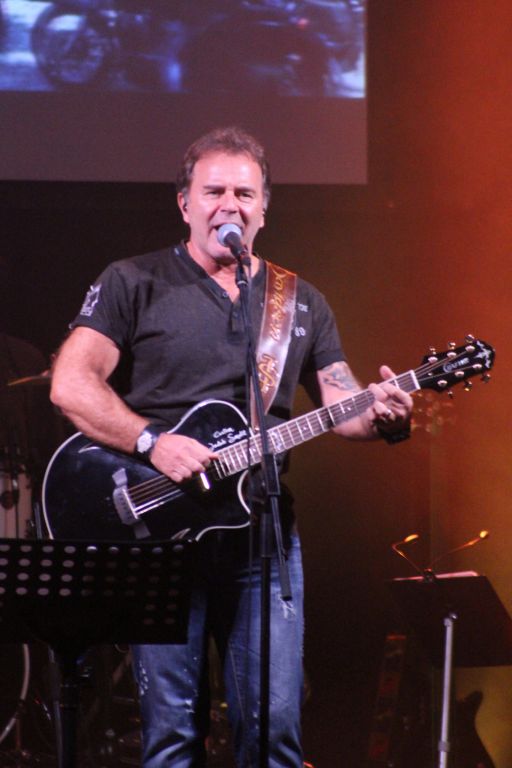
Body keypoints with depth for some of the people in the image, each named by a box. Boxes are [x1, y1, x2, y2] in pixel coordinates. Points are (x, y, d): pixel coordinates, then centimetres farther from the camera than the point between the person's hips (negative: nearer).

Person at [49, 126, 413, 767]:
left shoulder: (302, 304, 17)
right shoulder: (135, 283, 4)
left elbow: (341, 402, 12)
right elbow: (71, 384, -6)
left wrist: (381, 416, -12)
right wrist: (153, 442, -19)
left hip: (263, 534, 3)